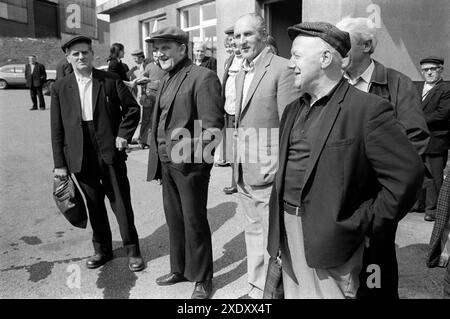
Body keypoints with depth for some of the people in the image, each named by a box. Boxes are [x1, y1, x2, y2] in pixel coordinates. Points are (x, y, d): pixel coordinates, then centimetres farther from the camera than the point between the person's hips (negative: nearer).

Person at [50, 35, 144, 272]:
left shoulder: (111, 80, 0)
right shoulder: (60, 88, 5)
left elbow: (132, 108, 6)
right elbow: (56, 128, 4)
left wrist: (123, 135, -7)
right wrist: (59, 163, 1)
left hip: (110, 152, -2)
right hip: (80, 156, 2)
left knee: (121, 202, 3)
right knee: (94, 204, 14)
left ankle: (132, 250, 18)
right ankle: (102, 249, 31)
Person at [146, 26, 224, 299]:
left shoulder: (202, 77, -12)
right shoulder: (167, 79, 15)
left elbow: (213, 125, -18)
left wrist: (193, 156, -19)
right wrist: (158, 158, 13)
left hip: (190, 165, -8)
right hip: (167, 163, 8)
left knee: (194, 222, 5)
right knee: (174, 219, 19)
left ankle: (202, 279, 24)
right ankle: (179, 269, 38)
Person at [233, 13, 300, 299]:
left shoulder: (283, 68, -12)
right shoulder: (241, 74, 15)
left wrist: (279, 172, -19)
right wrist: (238, 164, 14)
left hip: (268, 174, -8)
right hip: (244, 174, 8)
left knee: (272, 238, 3)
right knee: (253, 232, 20)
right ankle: (257, 286, 36)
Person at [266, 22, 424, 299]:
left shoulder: (368, 109, -13)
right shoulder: (293, 110, 11)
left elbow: (408, 174, -17)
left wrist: (364, 224, -13)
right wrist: (278, 221, 12)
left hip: (329, 241, -7)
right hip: (287, 232, 7)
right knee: (293, 293, 19)